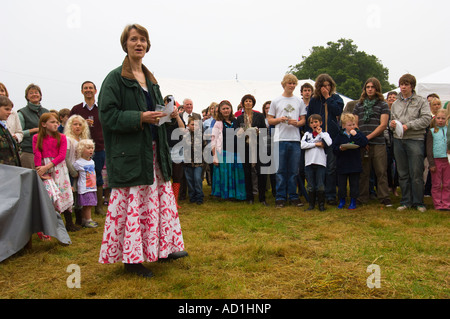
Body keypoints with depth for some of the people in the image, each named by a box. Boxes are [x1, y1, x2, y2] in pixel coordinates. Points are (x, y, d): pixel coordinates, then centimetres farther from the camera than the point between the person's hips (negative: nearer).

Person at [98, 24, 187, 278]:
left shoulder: (150, 79, 17)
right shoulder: (116, 78, -5)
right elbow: (107, 115, -12)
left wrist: (165, 113, 3)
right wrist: (140, 118, -21)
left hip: (153, 151, 7)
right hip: (130, 153, -7)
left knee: (160, 198, 11)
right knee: (132, 204, -3)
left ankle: (162, 248, 24)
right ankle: (131, 257, 11)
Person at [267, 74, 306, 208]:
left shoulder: (299, 101, 11)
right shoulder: (276, 101, 7)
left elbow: (303, 120, 12)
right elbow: (269, 120, 8)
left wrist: (296, 123, -10)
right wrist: (279, 119, -11)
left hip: (295, 139, 2)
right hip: (280, 139, -1)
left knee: (294, 170, 5)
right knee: (281, 170, 1)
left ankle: (293, 196, 15)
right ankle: (280, 197, 8)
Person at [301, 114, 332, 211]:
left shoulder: (324, 134, 9)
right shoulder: (307, 134, 13)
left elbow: (329, 143, -11)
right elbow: (302, 145, -4)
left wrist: (320, 133, -2)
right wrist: (316, 144, -8)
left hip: (320, 163, -2)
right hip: (309, 163, 2)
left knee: (320, 185, -2)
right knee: (310, 186, 5)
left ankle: (321, 204, 9)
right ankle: (311, 204, 15)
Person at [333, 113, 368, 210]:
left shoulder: (358, 133, 2)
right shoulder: (340, 136, 0)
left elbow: (365, 143, -13)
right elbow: (334, 149, 0)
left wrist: (356, 135, -18)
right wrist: (340, 148, -20)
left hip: (355, 164, 0)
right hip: (342, 164, 0)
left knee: (354, 183, 8)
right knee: (341, 183, 8)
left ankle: (353, 201, 21)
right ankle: (342, 200, 25)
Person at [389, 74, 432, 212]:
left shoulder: (421, 101, 2)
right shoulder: (395, 103, 15)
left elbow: (426, 118, -9)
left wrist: (408, 125, -16)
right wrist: (392, 124, -3)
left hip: (415, 140, -4)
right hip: (398, 140, 4)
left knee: (416, 173, -3)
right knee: (403, 174, 8)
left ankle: (418, 202, 9)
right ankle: (406, 201, 17)